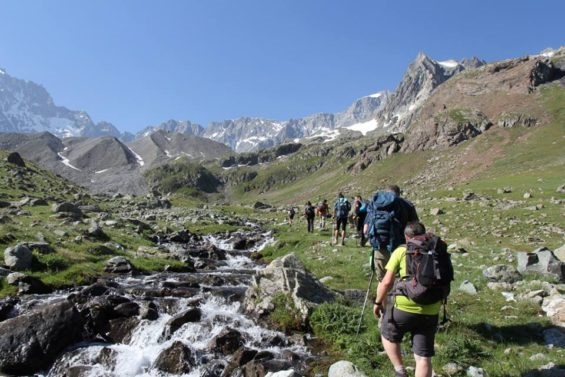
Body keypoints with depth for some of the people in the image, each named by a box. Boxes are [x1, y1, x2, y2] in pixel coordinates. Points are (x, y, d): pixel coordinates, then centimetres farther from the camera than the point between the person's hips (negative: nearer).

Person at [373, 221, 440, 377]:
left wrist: (378, 302, 8)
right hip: (431, 312, 3)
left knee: (388, 335, 24)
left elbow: (387, 282, -5)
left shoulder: (401, 251, -1)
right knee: (423, 358, 12)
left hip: (405, 307, -3)